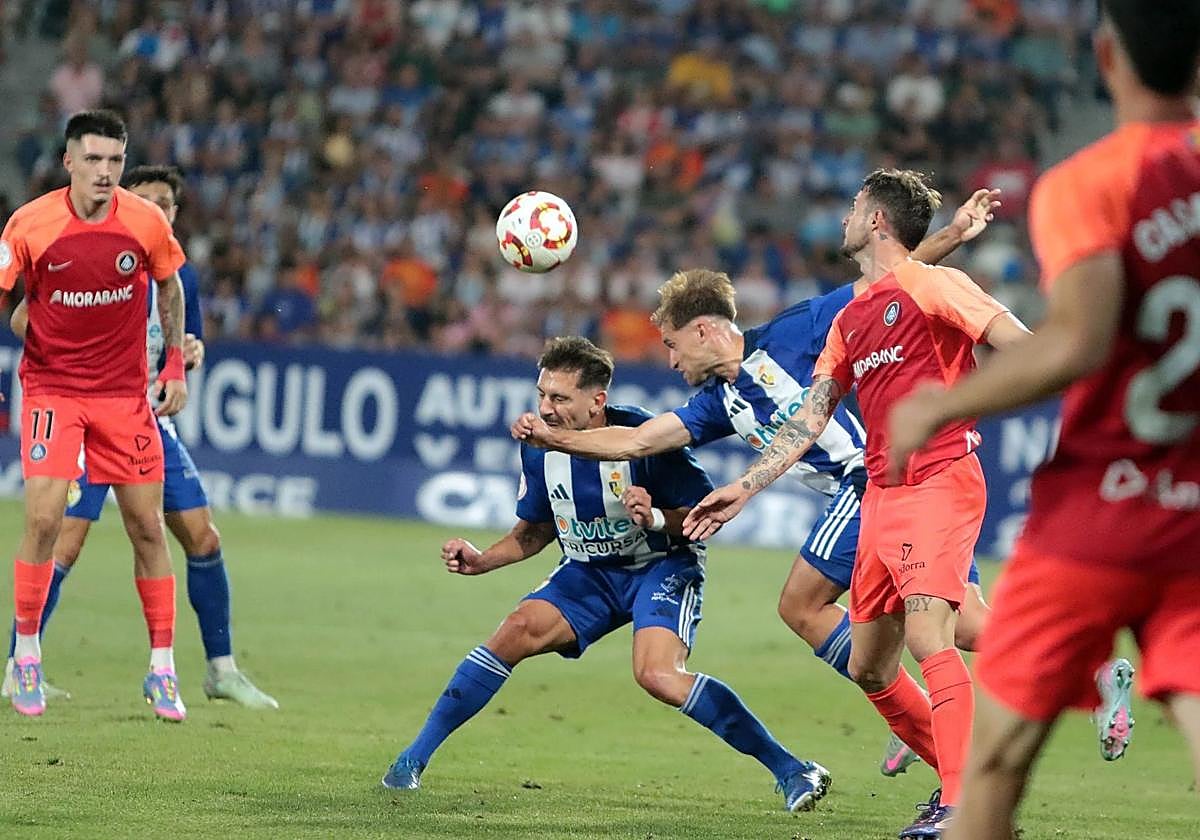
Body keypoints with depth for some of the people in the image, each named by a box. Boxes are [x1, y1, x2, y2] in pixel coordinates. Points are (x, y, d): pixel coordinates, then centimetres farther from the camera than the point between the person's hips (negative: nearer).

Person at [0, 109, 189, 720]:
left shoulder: (146, 222, -6)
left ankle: (162, 669, 12)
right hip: (51, 388, -2)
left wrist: (175, 365, 7)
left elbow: (170, 288, 11)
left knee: (148, 528, 2)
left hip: (126, 391, 2)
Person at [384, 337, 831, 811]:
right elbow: (536, 529, 10)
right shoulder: (539, 447, -8)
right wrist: (482, 561, -5)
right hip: (590, 572, 5)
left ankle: (792, 772, -20)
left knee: (657, 676, -29)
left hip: (663, 565, -5)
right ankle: (414, 758, -7)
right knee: (518, 630, -17)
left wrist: (656, 519, -36)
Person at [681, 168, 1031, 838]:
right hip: (880, 497, 9)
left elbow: (1023, 348, -12)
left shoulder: (933, 285, -3)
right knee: (870, 669, 9)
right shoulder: (851, 320, 21)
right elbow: (809, 422, 23)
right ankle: (959, 781, 21)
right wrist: (743, 490, 19)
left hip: (941, 480, -9)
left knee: (928, 636, -22)